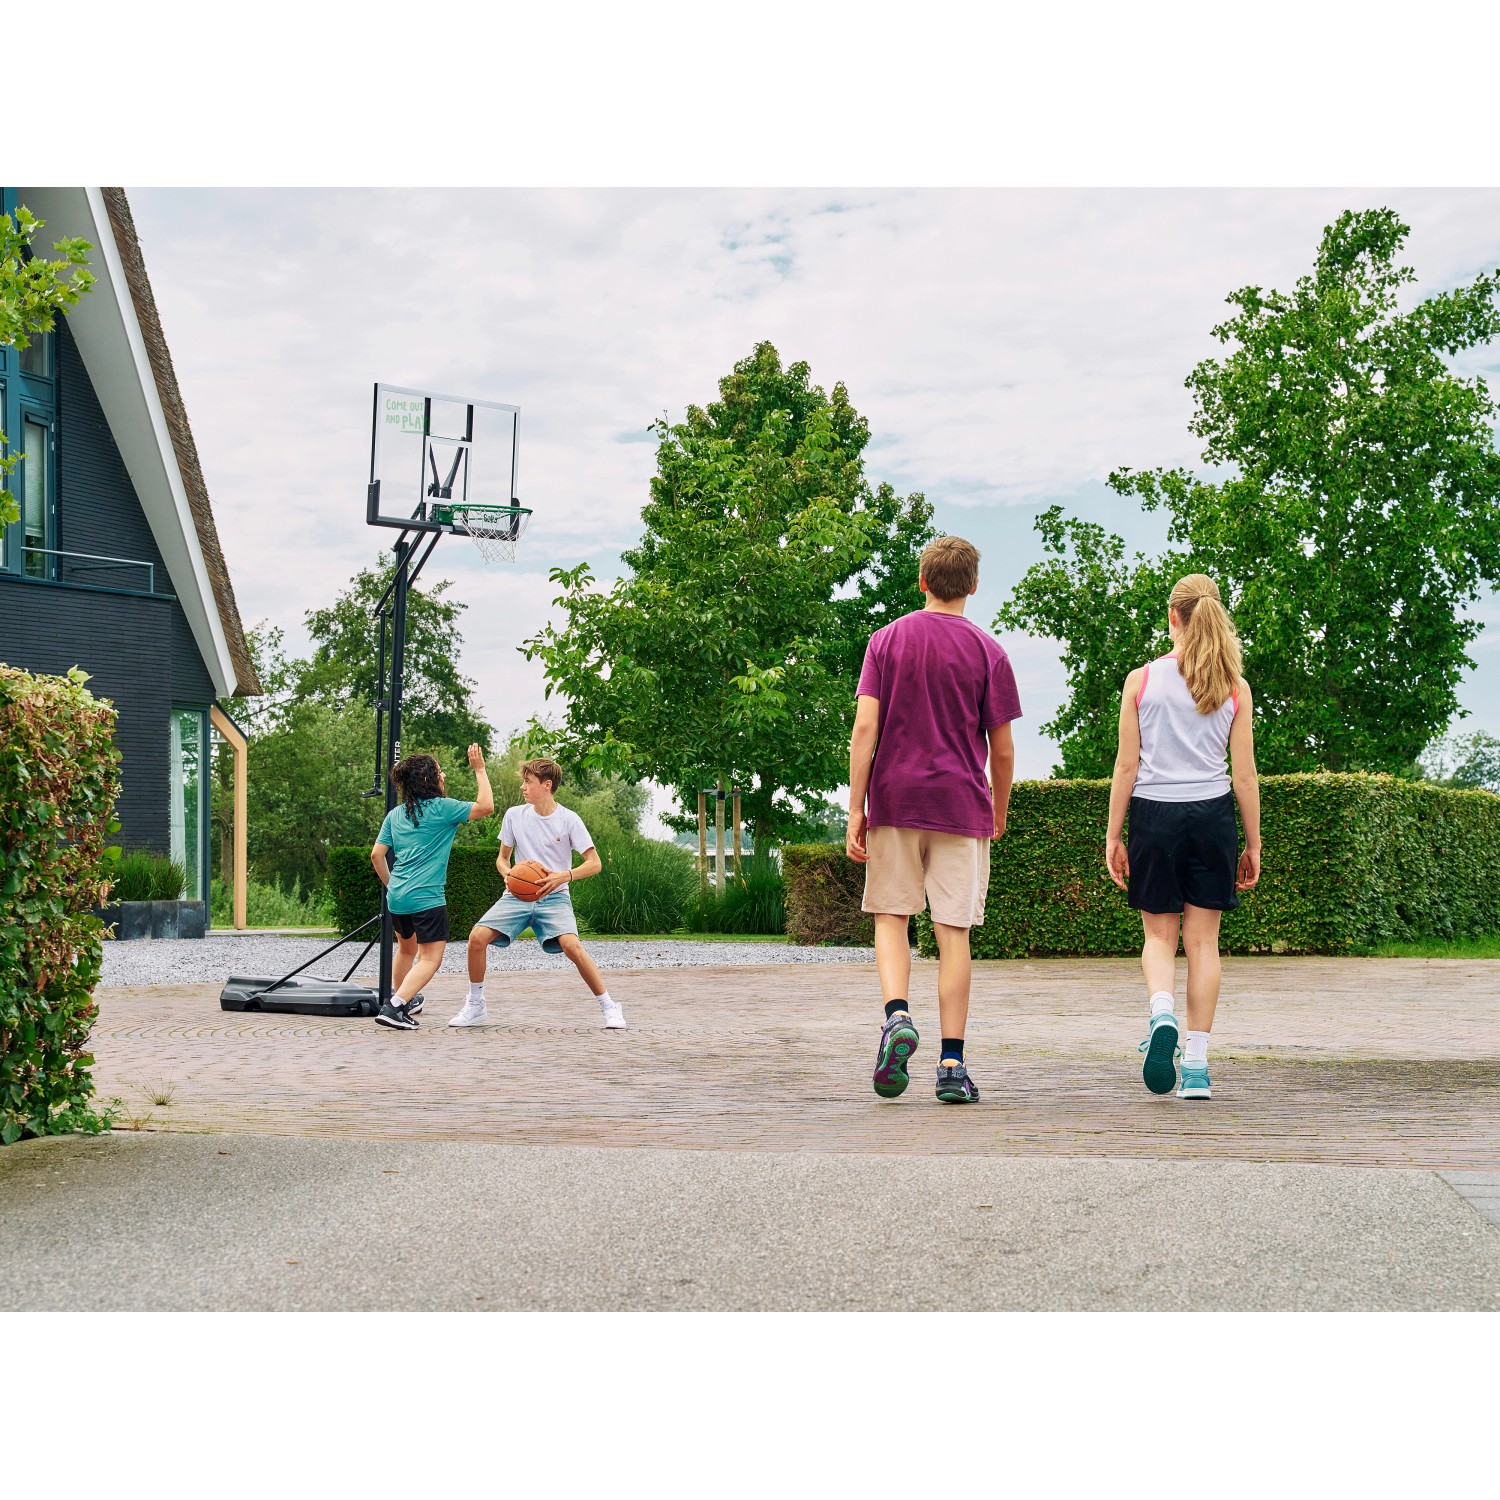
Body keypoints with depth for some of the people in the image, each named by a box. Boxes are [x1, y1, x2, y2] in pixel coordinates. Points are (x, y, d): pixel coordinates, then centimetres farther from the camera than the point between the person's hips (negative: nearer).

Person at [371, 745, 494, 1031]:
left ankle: (403, 1001, 46)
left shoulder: (395, 814, 11)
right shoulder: (441, 808, -7)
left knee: (407, 947, 29)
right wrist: (480, 770, 0)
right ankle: (394, 1008, -21)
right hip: (427, 898, -7)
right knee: (431, 958, -5)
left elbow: (377, 855, 10)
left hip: (396, 897, 7)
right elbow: (486, 806, -8)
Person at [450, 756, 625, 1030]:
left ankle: (609, 1007, -14)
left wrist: (564, 876, -25)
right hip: (518, 895, 3)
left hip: (554, 897, -3)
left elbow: (594, 863, -8)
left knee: (571, 945, -28)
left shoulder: (568, 819, -7)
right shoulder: (514, 815, 2)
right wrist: (508, 874, -11)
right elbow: (502, 858, 13)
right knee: (477, 937, -17)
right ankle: (475, 1005, 3)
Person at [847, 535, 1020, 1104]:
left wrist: (855, 810, -4)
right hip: (961, 806, 0)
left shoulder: (887, 640, 3)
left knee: (891, 917, 11)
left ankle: (897, 1015, -15)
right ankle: (952, 1066, 2)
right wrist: (999, 812, 16)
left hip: (894, 801, 1)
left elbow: (864, 728, -5)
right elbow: (1002, 749, 1)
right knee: (953, 932, 2)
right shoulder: (987, 651, 1)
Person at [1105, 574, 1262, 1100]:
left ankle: (1162, 1013, -17)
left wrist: (1112, 836, 5)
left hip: (1154, 817, -1)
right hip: (1212, 817, 1)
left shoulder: (1141, 680, -2)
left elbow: (1126, 766, -2)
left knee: (1159, 934, 12)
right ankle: (1196, 1064, 6)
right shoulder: (1235, 688, 1)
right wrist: (1253, 844, 10)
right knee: (1202, 940, 6)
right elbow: (1244, 774, 2)